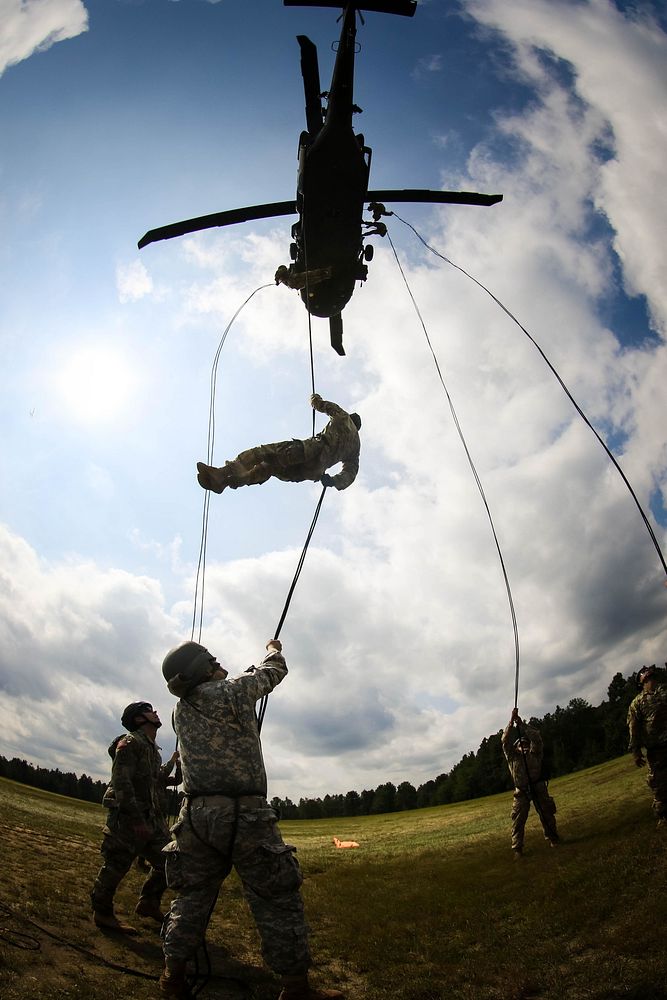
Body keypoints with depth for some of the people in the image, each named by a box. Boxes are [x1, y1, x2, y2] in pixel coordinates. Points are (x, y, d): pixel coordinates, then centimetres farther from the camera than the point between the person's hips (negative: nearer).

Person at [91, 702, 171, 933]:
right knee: (116, 867, 0)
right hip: (126, 819, -9)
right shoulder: (130, 743, -12)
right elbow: (121, 783, -21)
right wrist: (136, 819, -24)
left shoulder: (154, 749, 18)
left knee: (168, 862, 9)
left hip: (151, 818, 9)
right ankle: (102, 913, 18)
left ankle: (148, 904, 24)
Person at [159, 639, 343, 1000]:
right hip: (244, 816, -6)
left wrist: (248, 676, 40)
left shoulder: (181, 711, 10)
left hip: (197, 815, 6)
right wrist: (273, 650, 28)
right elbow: (272, 672, 7)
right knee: (278, 900, 4)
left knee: (193, 896, 20)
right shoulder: (231, 691, -9)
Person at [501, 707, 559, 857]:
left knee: (547, 814, 7)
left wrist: (522, 724, -9)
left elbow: (536, 737, -4)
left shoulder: (534, 753, 11)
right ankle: (517, 848, 1)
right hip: (521, 791, 0)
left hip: (538, 787, 0)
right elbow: (505, 740, -2)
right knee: (518, 820, -4)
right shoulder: (512, 755, 12)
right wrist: (511, 722, -10)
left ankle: (553, 839, 27)